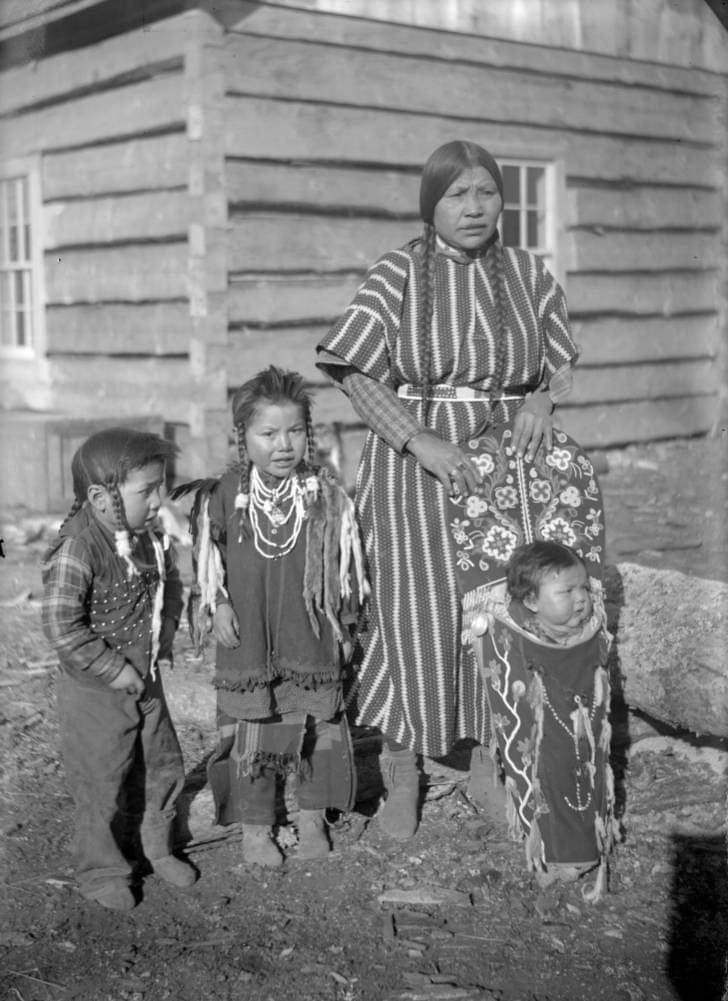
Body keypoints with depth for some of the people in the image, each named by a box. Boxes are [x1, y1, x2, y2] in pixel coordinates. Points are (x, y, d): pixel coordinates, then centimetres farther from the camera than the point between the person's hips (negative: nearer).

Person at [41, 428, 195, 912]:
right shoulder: (76, 549, -27)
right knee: (102, 785, 7)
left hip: (145, 680, 7)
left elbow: (170, 584, 15)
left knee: (163, 768, 18)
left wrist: (163, 640, 4)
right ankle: (101, 871, 27)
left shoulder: (148, 536, -3)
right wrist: (116, 671, -22)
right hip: (96, 691, -7)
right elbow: (62, 627, -28)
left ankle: (156, 847, 40)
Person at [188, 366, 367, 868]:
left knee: (318, 726, 10)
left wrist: (345, 624, 6)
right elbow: (210, 557, 6)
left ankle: (313, 817, 29)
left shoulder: (327, 495, -5)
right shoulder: (225, 495, -6)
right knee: (251, 730, 5)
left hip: (313, 638, 1)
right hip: (247, 638, -1)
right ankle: (255, 826, 20)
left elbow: (344, 564, 4)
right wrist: (219, 605, -2)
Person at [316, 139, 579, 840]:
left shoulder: (528, 274, 4)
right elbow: (355, 373, -9)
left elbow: (560, 363, 12)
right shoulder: (395, 275, -5)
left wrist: (539, 400, -11)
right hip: (412, 463, -2)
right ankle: (401, 771, 17)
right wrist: (421, 442, -19)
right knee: (414, 613, 0)